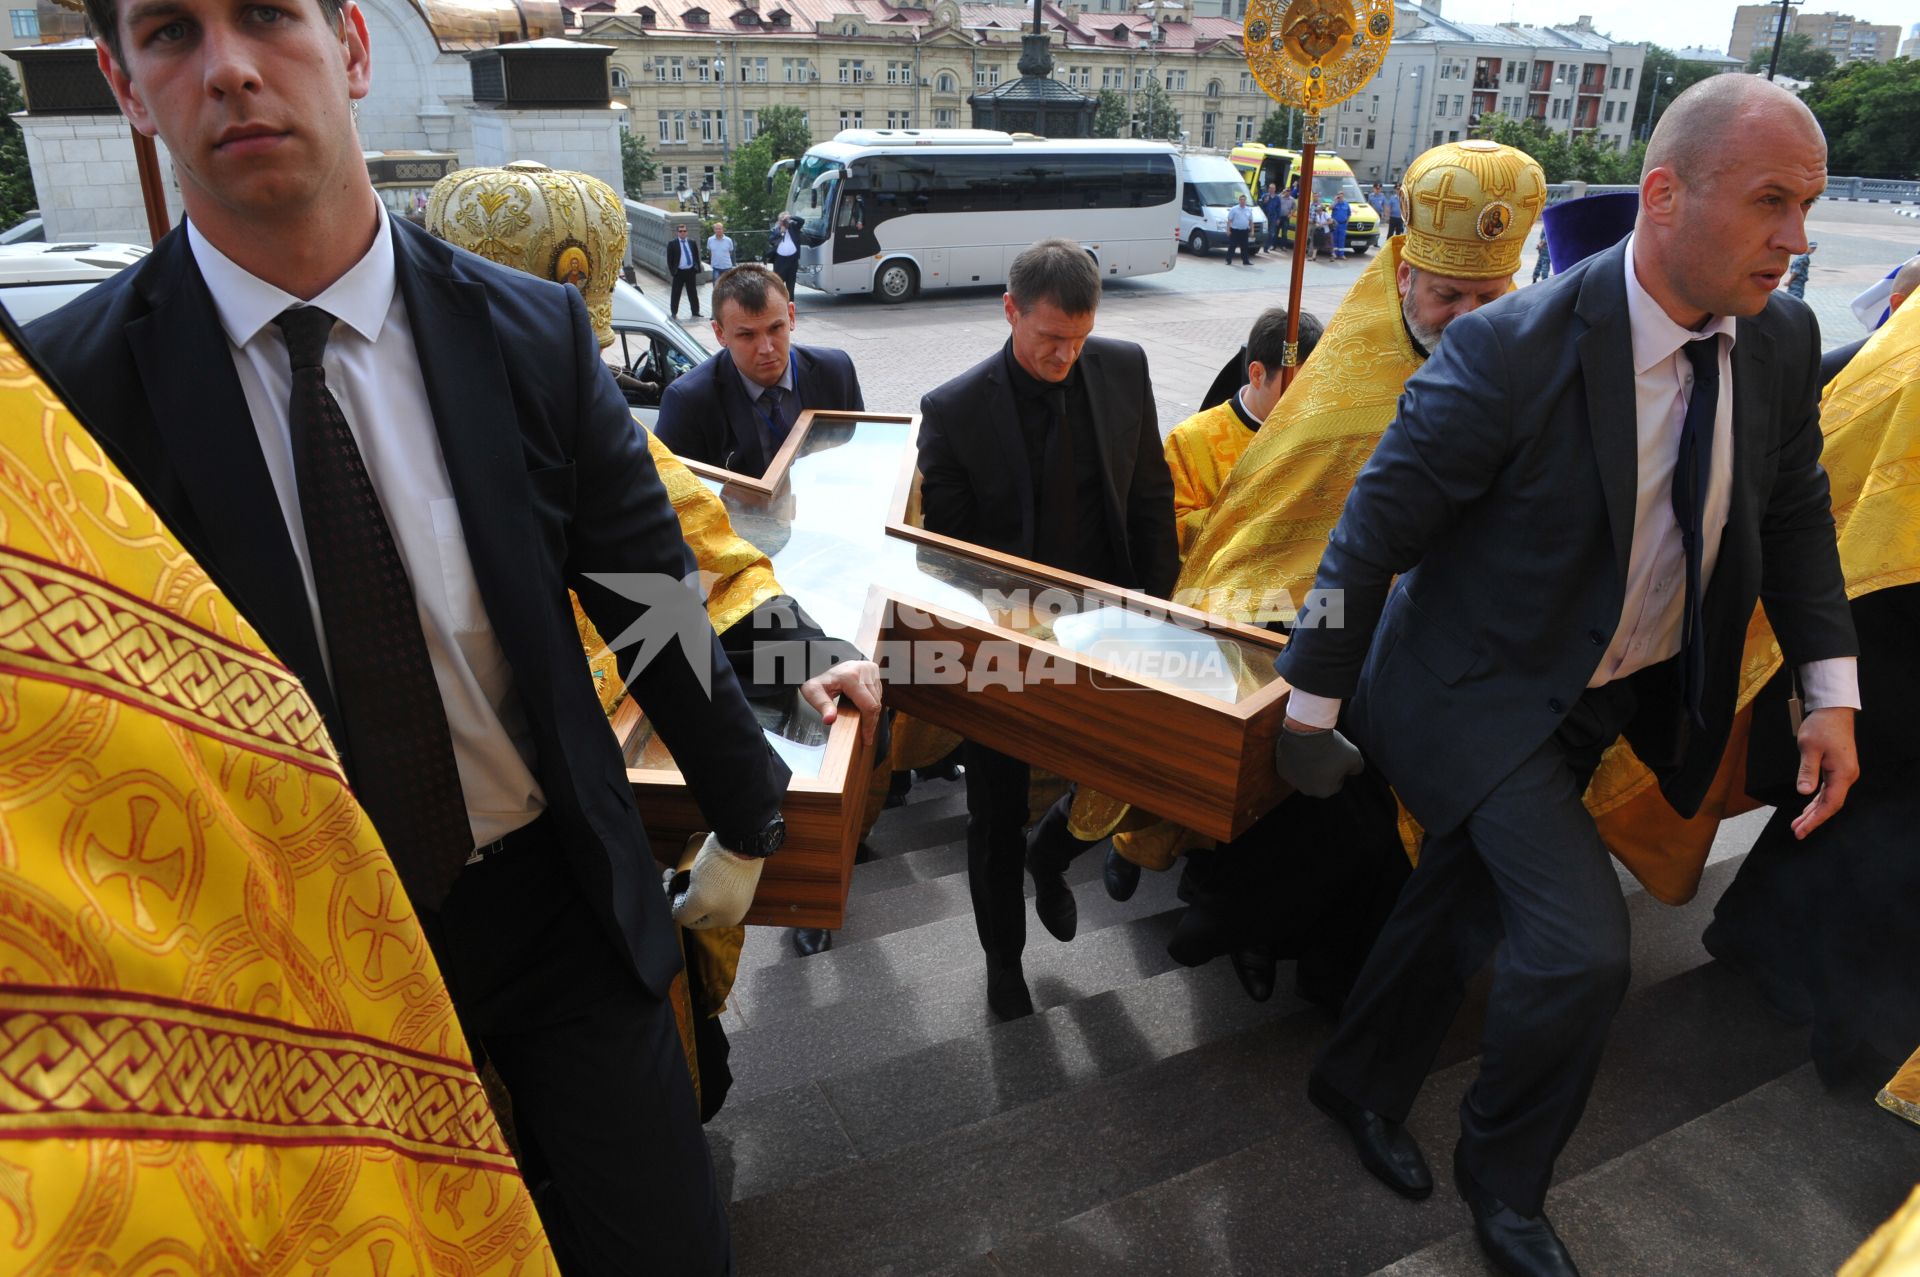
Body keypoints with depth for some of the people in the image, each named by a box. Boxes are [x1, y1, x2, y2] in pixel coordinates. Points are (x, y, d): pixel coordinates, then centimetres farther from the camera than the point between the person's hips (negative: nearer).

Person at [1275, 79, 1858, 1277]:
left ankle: (1361, 1083, 45)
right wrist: (1314, 706, -13)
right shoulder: (1513, 349, -27)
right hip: (1481, 689, -7)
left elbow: (1796, 513, 9)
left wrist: (1832, 689, 1)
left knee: (1467, 899, 19)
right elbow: (1375, 530, -20)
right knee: (1583, 947, -13)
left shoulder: (1782, 340, -6)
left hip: (1611, 696, 7)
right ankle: (1505, 1171, 19)